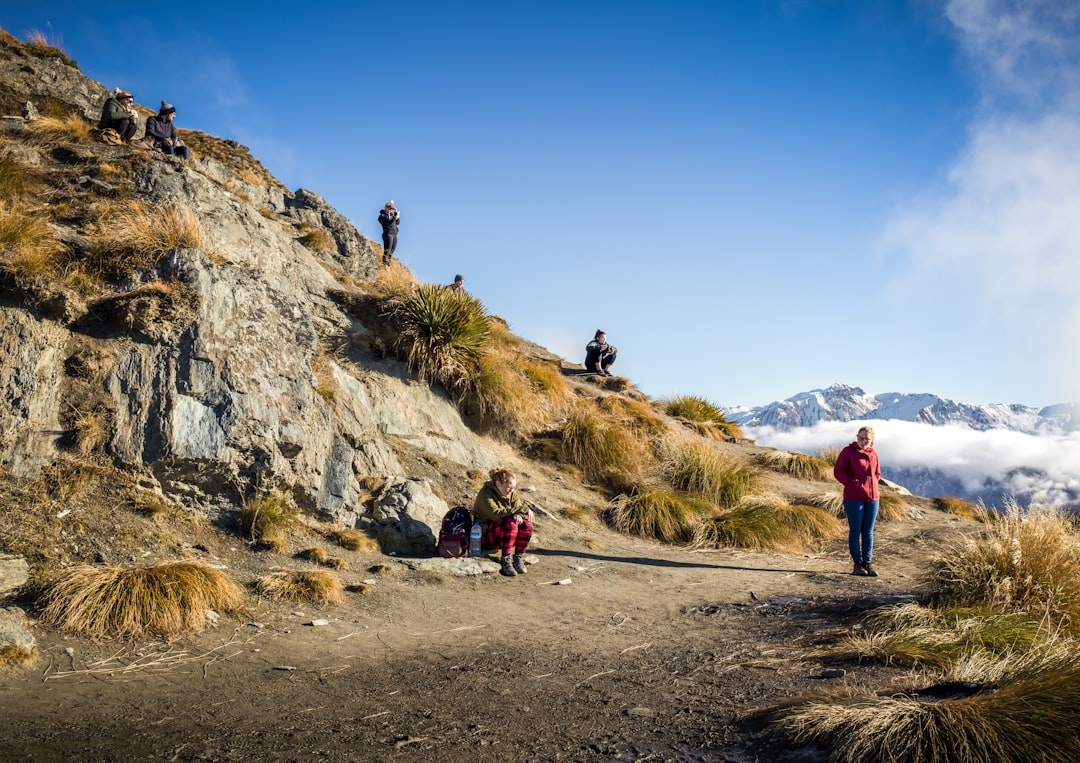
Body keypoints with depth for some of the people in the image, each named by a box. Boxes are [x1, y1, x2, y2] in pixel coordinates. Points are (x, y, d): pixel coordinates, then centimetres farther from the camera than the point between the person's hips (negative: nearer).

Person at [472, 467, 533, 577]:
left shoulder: (512, 494, 3)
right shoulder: (485, 494, -17)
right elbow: (496, 515, -32)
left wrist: (520, 516, -27)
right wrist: (520, 509, -32)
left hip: (506, 534, 6)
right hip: (485, 535, -6)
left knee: (527, 525, -21)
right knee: (510, 524, -33)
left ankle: (519, 558, -7)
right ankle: (506, 560, -23)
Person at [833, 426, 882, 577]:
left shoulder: (873, 453, 8)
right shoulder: (848, 451, -5)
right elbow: (838, 471, -6)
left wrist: (872, 486, 6)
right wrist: (851, 483, -15)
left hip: (872, 497, 5)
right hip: (854, 498, -5)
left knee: (868, 532, 9)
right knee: (855, 530, 3)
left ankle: (868, 563, 15)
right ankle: (857, 564, 9)